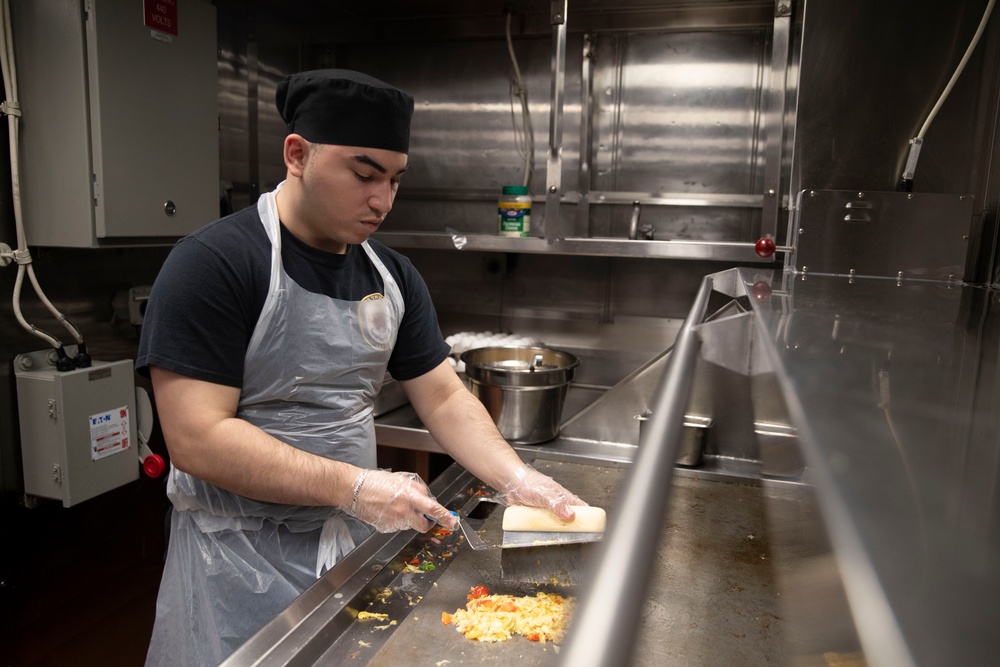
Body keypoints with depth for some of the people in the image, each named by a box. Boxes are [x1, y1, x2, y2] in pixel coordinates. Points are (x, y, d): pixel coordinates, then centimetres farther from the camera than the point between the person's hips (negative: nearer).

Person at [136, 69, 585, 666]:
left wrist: (516, 478, -12)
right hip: (241, 554, -5)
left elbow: (444, 397, 3)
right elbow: (198, 439, -22)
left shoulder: (391, 275, 2)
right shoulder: (213, 263, -17)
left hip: (357, 539, 6)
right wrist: (356, 486, -25)